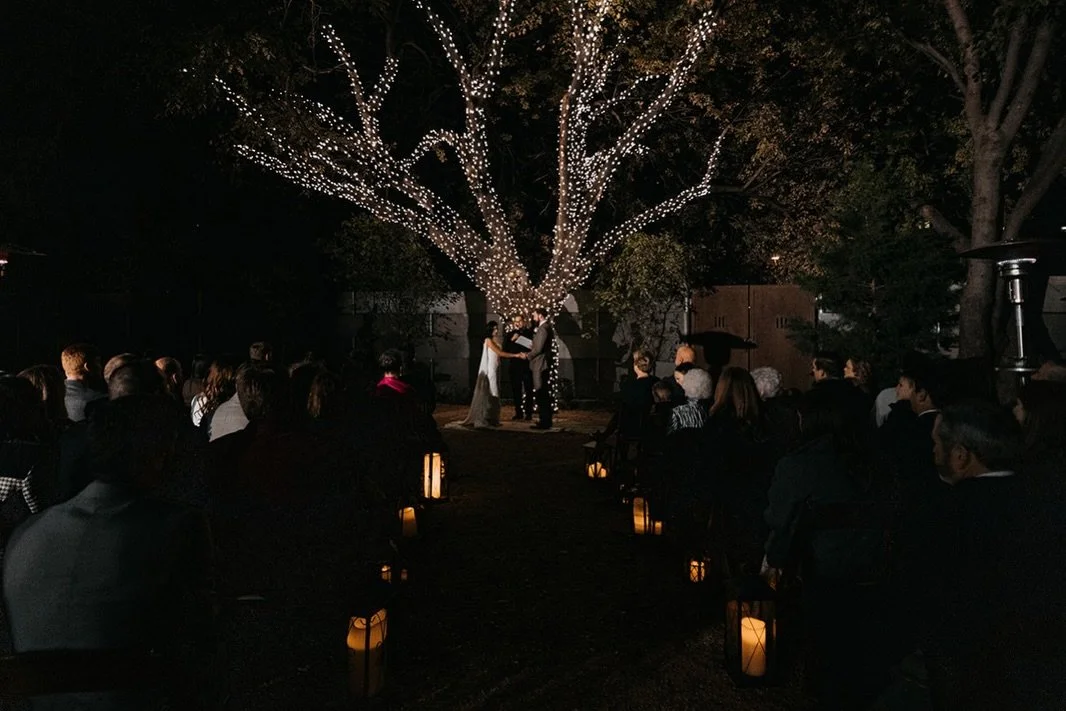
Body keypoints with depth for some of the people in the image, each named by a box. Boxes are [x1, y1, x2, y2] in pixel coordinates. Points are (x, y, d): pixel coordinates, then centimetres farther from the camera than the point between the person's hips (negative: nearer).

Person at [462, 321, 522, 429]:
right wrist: (515, 355, -17)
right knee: (485, 395, -8)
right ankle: (481, 421, -7)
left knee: (493, 395, 7)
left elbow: (500, 354, 7)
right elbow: (500, 353, -15)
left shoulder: (495, 342, 18)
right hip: (488, 371, -8)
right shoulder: (488, 340, -8)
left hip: (495, 371, 8)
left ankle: (491, 420, 11)